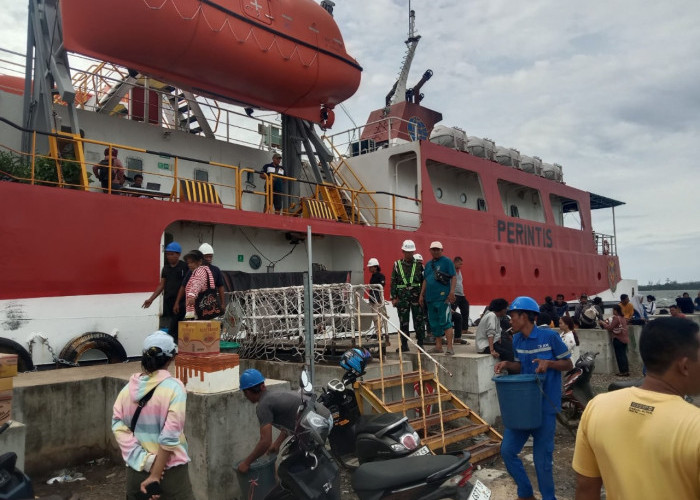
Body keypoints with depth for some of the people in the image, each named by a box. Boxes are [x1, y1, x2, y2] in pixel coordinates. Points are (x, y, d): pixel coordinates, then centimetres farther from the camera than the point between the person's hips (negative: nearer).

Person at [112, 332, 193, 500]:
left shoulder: (129, 388, -2)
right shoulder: (174, 387, -15)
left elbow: (118, 428, -8)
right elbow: (170, 437, -18)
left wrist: (144, 460, -11)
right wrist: (155, 475, -12)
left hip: (135, 469, 5)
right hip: (170, 470, -4)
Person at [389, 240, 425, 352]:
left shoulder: (419, 265, 6)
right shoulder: (397, 265, 7)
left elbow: (424, 281, 6)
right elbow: (393, 282, 6)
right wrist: (393, 297, 0)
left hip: (417, 297, -1)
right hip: (402, 298, 1)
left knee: (419, 321, 1)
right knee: (403, 322, 6)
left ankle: (420, 343, 9)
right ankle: (404, 344, 15)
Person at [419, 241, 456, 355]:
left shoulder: (447, 261, 0)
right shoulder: (428, 264, 19)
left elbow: (453, 277, -7)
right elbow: (425, 281, 23)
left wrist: (452, 292, -17)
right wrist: (421, 295, 19)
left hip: (443, 297, -7)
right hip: (430, 298, 7)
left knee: (445, 322, -10)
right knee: (434, 323, 11)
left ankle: (450, 346, -8)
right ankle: (438, 346, 19)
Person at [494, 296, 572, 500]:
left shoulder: (550, 336, -12)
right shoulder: (516, 340, 4)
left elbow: (568, 364, -4)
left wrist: (549, 363, -22)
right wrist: (507, 364, -4)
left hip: (545, 406, -6)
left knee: (542, 458, 3)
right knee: (507, 450, 7)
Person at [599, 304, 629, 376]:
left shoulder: (616, 318, -17)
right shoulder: (623, 317, 9)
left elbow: (610, 328, -16)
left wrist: (603, 323, -3)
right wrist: (608, 323, 16)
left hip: (618, 339, -8)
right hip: (625, 338, 8)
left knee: (619, 355, 0)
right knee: (624, 355, 14)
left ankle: (623, 371, 3)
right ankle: (626, 371, 17)